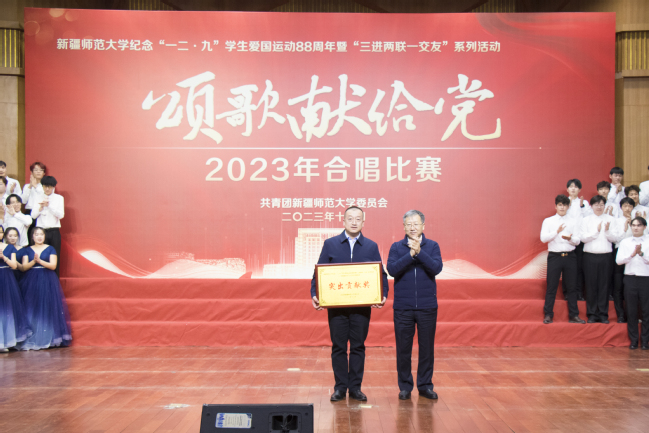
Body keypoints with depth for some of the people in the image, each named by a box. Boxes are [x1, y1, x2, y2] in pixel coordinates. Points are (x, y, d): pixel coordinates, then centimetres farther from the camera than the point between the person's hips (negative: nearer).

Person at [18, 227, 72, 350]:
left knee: (47, 308, -7)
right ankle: (31, 340, -1)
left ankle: (48, 339, -2)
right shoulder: (28, 250, 11)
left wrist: (40, 261, -17)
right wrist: (33, 261, -16)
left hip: (47, 281, -1)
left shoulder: (50, 249, 7)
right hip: (31, 282, 1)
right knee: (31, 310, -4)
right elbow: (24, 267, 1)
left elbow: (53, 265, -5)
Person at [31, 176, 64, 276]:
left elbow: (61, 215, -6)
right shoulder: (38, 199, 9)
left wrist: (49, 205, -14)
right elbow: (33, 215, 3)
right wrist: (41, 207, -13)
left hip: (54, 231, -1)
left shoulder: (59, 198, 5)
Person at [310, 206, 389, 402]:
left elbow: (381, 274, 5)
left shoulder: (371, 246, 6)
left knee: (358, 347, 6)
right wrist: (314, 295, -12)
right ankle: (340, 387, 14)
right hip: (336, 305, -1)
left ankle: (355, 387, 15)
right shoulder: (330, 244, 4)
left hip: (362, 306, 1)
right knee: (338, 347, 5)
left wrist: (383, 295, -11)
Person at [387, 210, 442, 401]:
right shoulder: (396, 247, 3)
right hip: (403, 306, 0)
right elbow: (392, 269, -11)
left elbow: (437, 268, -12)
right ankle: (405, 386, 18)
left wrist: (419, 251, -21)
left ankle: (425, 385, 20)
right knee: (403, 348, 5)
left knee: (427, 347, 7)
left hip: (427, 306, 0)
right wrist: (410, 254, -20)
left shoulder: (432, 246, 3)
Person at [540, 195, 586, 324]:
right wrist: (557, 232, -21)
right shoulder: (548, 221, 6)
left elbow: (577, 241, 3)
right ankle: (548, 315, 5)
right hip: (554, 256, -2)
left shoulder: (574, 221, 10)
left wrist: (570, 238, -20)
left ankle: (573, 315, 11)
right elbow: (543, 238, -6)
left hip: (569, 256, 2)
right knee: (551, 287, 0)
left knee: (571, 287, 5)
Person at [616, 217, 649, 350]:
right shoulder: (625, 242, 9)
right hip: (630, 278, 2)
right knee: (631, 310, 4)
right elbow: (619, 260, 0)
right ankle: (633, 340, 11)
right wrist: (632, 255, -13)